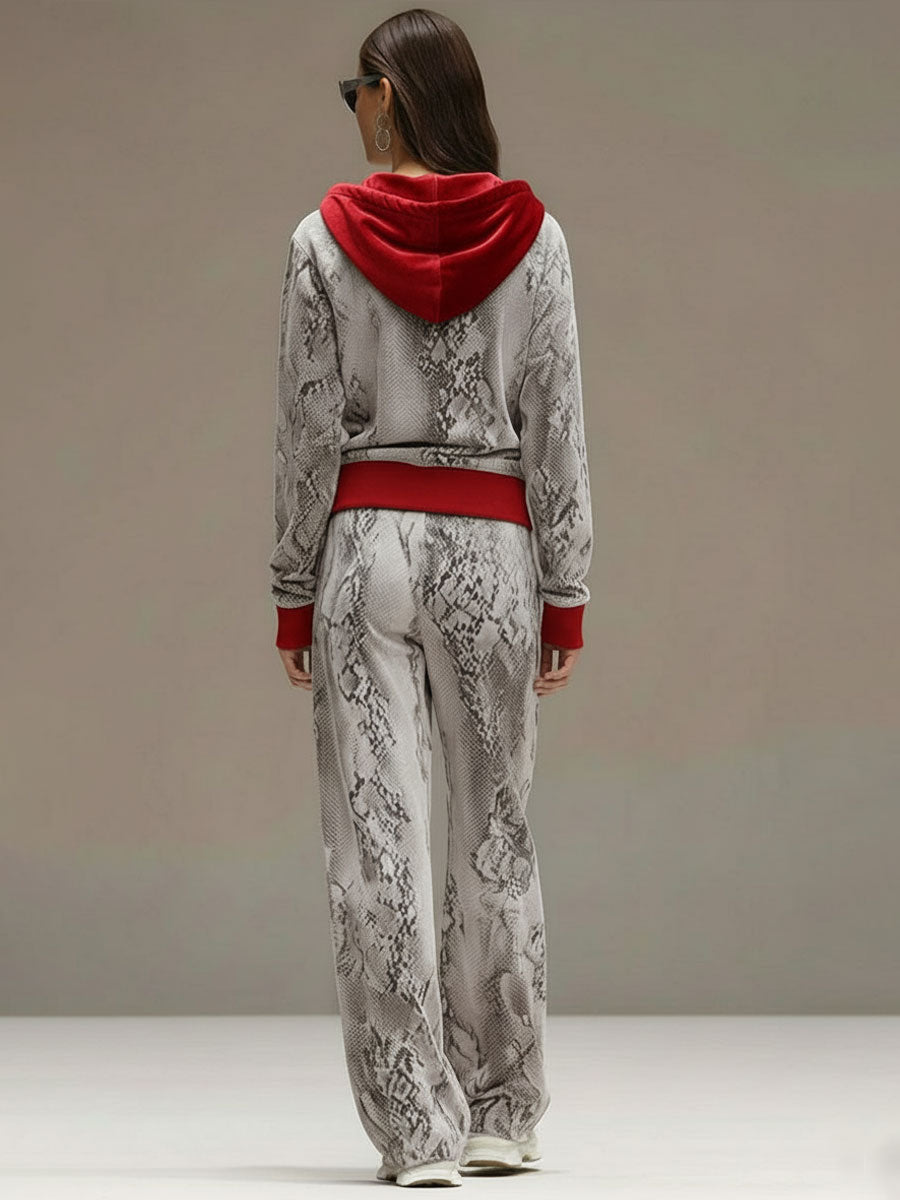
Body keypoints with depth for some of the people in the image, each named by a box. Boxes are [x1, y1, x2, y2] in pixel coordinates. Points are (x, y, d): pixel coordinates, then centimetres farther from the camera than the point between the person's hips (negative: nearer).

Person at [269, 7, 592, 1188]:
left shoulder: (326, 238, -4)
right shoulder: (532, 236, -1)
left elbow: (307, 430, -3)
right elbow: (556, 427, 0)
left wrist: (295, 595, 5)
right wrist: (566, 594, 5)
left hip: (364, 540, -1)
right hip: (491, 546, 1)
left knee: (379, 837, 0)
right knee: (496, 828, 12)